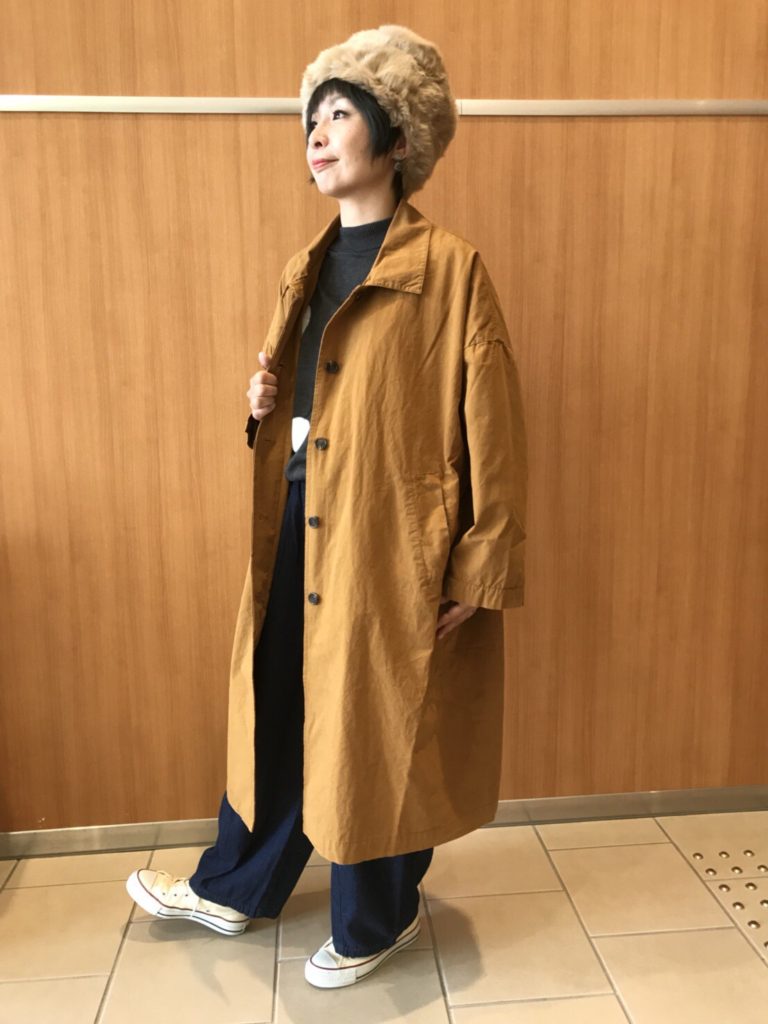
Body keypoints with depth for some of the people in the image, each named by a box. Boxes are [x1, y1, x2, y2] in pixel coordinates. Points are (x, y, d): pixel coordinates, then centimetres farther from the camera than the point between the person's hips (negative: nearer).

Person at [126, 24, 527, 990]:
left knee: (376, 728, 9)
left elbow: (492, 436, -12)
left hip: (388, 543, -6)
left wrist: (480, 574, -12)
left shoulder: (450, 268, -10)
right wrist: (266, 405, 1)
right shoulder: (307, 269, 12)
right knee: (276, 710, 19)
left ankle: (376, 921, 35)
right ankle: (233, 890, 42)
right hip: (296, 531, 7)